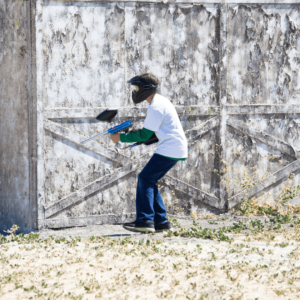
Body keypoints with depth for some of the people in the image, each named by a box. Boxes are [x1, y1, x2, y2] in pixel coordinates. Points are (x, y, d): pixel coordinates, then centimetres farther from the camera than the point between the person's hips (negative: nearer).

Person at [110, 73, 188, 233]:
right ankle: (160, 221, 10)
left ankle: (144, 221, -16)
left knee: (145, 178, -10)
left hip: (170, 150, -10)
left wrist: (121, 137, -10)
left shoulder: (155, 107, -17)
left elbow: (145, 135, -17)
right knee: (149, 180, 11)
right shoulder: (160, 101, 16)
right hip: (176, 149, 10)